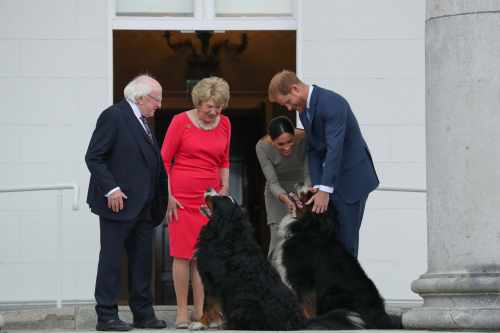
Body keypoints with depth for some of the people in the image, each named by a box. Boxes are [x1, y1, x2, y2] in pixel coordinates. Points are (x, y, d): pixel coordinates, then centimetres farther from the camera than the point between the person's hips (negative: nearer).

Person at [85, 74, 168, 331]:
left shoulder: (142, 122, 16)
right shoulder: (114, 116, -10)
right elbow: (94, 157, -13)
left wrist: (162, 199, 11)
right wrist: (111, 189, -19)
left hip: (143, 207, 8)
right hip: (118, 203, -8)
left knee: (142, 261, 9)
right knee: (111, 259, -3)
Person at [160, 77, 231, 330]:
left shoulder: (224, 124, 9)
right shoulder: (181, 121, -4)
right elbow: (164, 160, -1)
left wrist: (225, 188, 8)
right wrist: (168, 195, -6)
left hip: (210, 197, 3)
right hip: (182, 197, -3)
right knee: (182, 254, -3)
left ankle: (200, 313, 2)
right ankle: (182, 312, 1)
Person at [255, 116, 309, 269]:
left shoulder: (305, 139, -27)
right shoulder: (263, 147, -26)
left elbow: (308, 174, -24)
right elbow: (273, 182, -24)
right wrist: (285, 199, -43)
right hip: (278, 192, 0)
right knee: (278, 238, -13)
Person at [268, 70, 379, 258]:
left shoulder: (332, 103, -22)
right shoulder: (303, 109, 6)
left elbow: (334, 148, -28)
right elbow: (313, 150, 7)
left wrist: (325, 190, -30)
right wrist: (317, 186, -6)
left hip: (352, 178, -8)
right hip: (330, 180, 8)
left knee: (345, 238, -7)